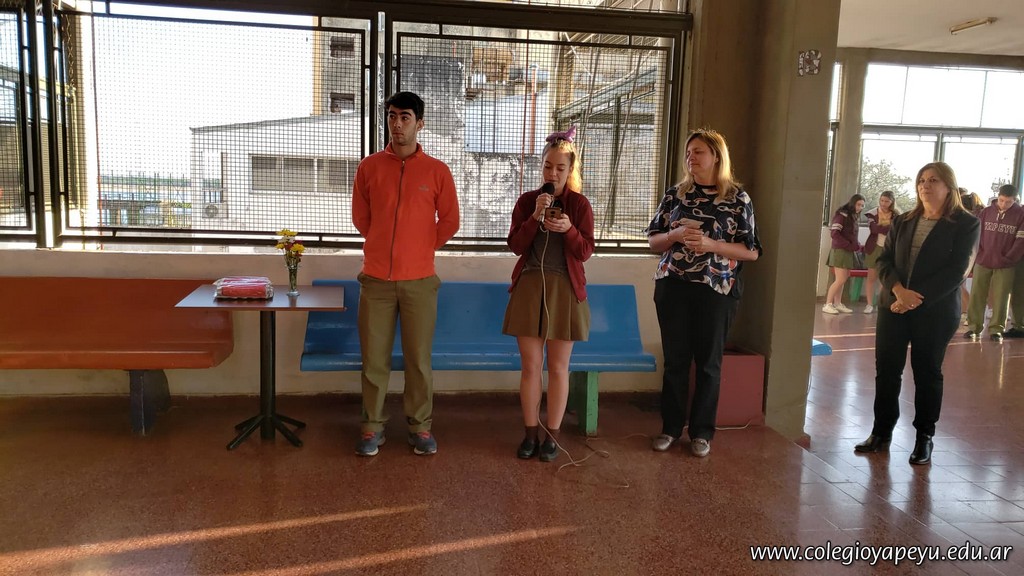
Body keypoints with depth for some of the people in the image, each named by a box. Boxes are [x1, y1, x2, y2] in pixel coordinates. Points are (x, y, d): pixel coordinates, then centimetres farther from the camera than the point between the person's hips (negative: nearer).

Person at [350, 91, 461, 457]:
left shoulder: (437, 171, 0)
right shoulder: (369, 167, 3)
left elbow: (450, 222, 8)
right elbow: (360, 217, 13)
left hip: (419, 280, -1)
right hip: (376, 279, 1)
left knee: (419, 358, 6)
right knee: (374, 357, 6)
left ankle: (420, 426, 21)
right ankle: (373, 427, 20)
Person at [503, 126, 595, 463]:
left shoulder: (579, 204, 0)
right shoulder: (527, 201, 4)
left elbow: (585, 252, -4)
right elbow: (515, 245, -4)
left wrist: (569, 229, -22)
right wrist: (536, 217, -16)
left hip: (564, 290, -1)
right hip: (529, 287, 1)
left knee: (558, 368, 6)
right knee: (531, 366, 6)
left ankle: (552, 436, 17)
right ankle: (531, 433, 18)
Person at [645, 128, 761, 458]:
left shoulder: (738, 198, -2)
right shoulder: (675, 194, 7)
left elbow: (752, 251, -4)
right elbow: (653, 241, 9)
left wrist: (711, 244, -18)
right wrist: (676, 235, -12)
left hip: (716, 291, -2)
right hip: (673, 288, 2)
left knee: (708, 362, 7)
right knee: (675, 359, 7)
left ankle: (702, 432, 19)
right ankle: (670, 427, 19)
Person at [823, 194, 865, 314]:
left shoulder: (853, 217, 14)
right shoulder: (842, 215, -12)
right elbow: (835, 234, -19)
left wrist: (857, 246, 0)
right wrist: (851, 246, -19)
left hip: (848, 252, 8)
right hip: (840, 250, -8)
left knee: (843, 279, 9)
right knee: (840, 280, -11)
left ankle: (837, 304, 14)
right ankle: (827, 305, -5)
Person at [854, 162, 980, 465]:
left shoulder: (966, 224, -3)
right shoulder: (902, 221, 10)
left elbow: (955, 272, -12)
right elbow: (884, 260, 4)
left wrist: (916, 299, -18)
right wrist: (899, 291, -15)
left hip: (936, 311, -4)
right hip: (893, 305, 4)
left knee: (927, 372, 5)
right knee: (886, 369, 5)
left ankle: (924, 438, 17)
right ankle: (881, 431, 16)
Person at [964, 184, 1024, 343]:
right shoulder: (987, 212, 4)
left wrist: (1007, 259, -10)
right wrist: (979, 254, -3)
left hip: (1005, 266, -2)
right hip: (982, 263, 2)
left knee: (1000, 299, 2)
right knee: (976, 297, 4)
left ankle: (996, 329, 11)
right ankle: (974, 327, 11)